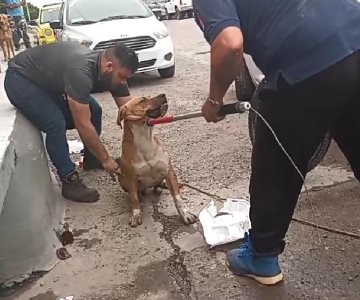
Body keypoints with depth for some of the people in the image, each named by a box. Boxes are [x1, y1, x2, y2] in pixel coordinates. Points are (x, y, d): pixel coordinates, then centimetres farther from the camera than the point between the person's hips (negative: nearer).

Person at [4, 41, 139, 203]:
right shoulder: (81, 72, -40)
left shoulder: (112, 72, -14)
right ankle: (70, 182, -12)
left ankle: (91, 159, 22)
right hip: (21, 78, -8)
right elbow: (83, 125, -35)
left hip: (50, 79, 8)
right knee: (56, 124, -26)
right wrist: (105, 159, -26)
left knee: (93, 111, 2)